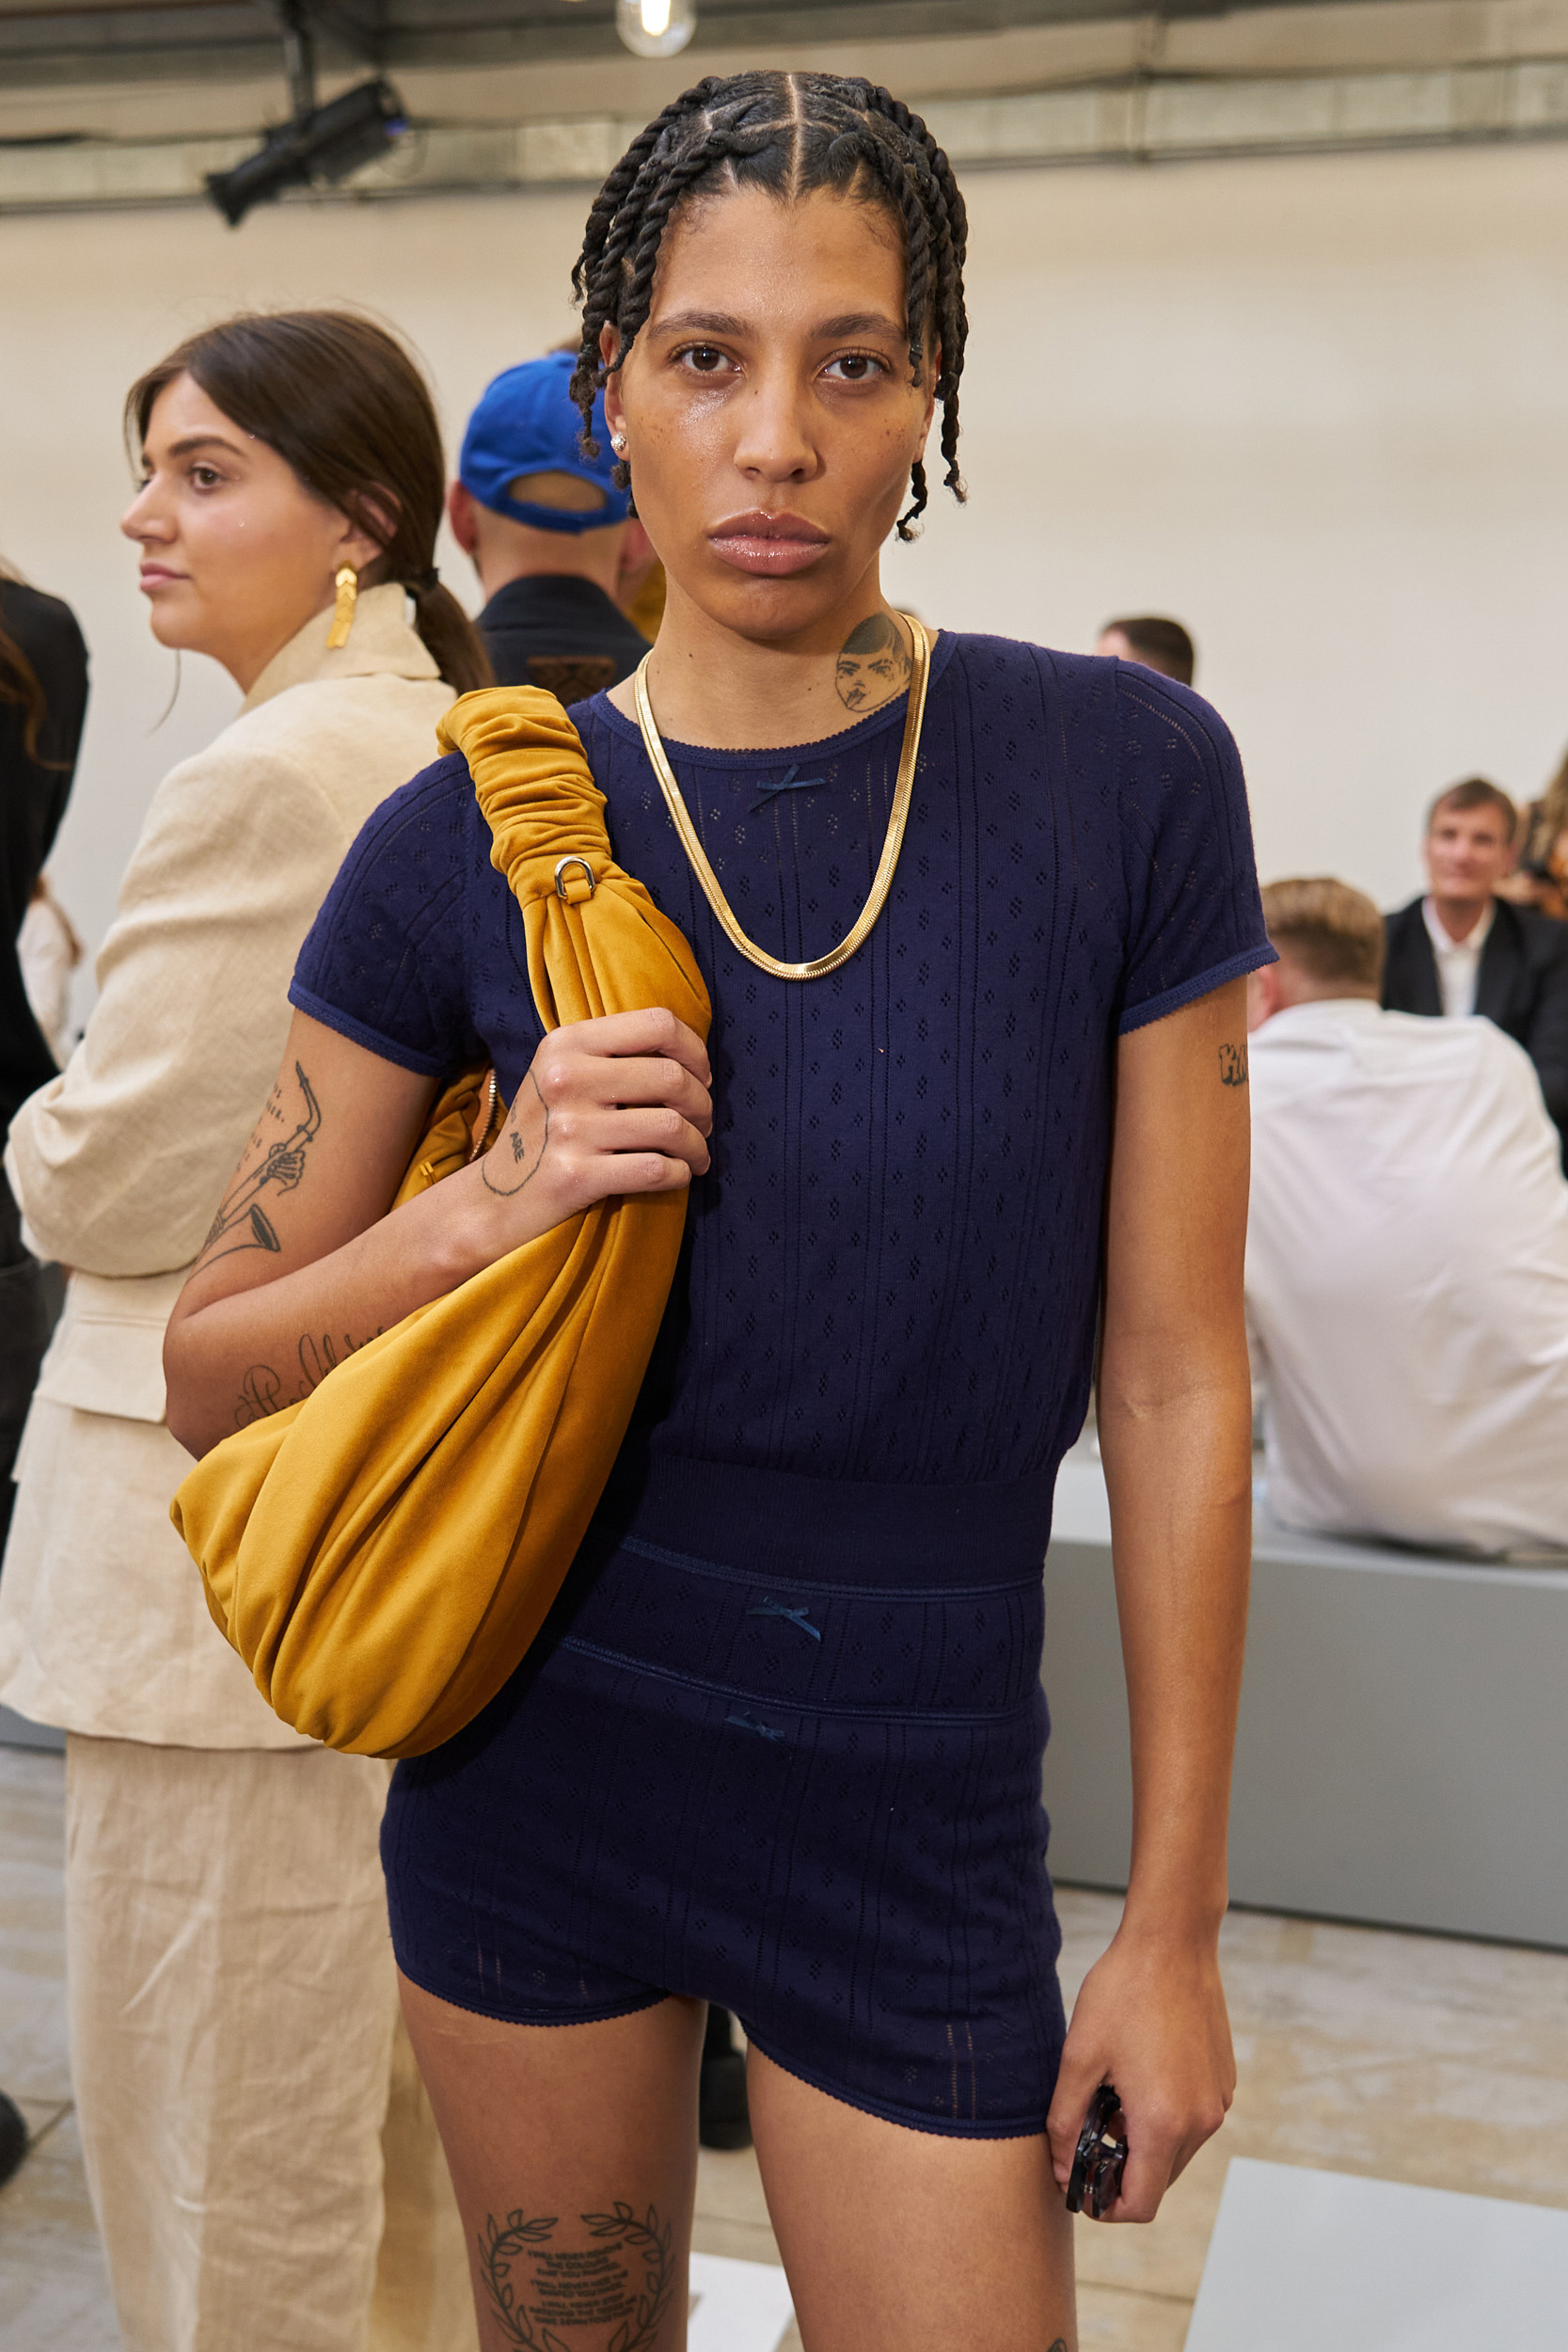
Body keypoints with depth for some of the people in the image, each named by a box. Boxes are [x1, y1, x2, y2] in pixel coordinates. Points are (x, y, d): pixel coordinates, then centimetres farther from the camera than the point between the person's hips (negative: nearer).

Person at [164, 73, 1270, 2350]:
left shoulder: (1125, 776, -10)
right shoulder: (473, 837, -7)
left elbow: (1175, 1384, -6)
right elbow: (210, 1374, 0)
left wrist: (1174, 1920, -4)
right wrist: (487, 1209, -19)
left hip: (918, 1802, -1)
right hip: (538, 1748, 2)